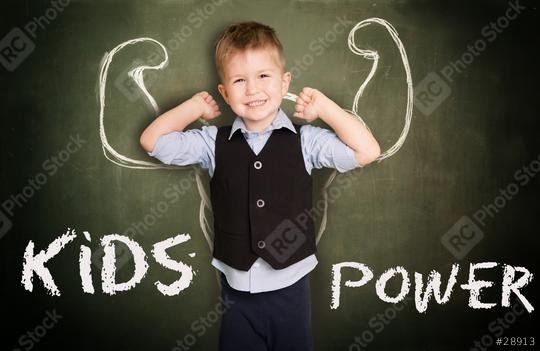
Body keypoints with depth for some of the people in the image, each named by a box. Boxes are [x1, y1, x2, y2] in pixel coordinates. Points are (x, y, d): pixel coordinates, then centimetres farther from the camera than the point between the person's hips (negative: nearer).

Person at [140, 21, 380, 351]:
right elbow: (152, 141, -1)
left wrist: (325, 106, -11)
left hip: (290, 286, 0)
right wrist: (195, 106, -4)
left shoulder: (305, 140, -6)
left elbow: (367, 152, -12)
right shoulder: (214, 142, -3)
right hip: (236, 288, 1)